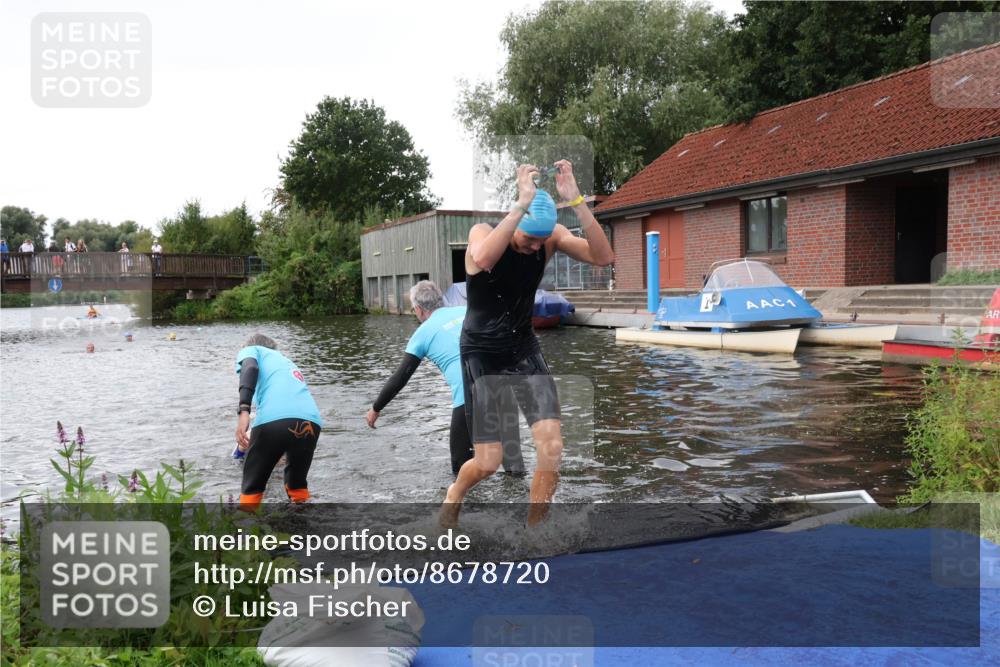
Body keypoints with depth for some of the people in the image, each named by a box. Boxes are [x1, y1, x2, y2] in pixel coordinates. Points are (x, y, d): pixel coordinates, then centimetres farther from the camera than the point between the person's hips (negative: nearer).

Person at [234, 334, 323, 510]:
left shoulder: (250, 350, 25)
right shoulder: (285, 360, 42)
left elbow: (250, 368, 0)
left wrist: (243, 411, -13)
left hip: (275, 419, -5)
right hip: (311, 421, 5)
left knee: (252, 487, 14)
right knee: (298, 483, 28)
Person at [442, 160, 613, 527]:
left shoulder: (551, 236, -10)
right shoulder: (483, 232, -19)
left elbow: (603, 257, -26)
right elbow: (481, 258, -45)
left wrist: (576, 200, -35)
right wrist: (522, 204, -48)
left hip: (525, 349, 4)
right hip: (481, 354, -3)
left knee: (552, 447, -10)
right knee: (488, 463, -1)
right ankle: (454, 493, 34)